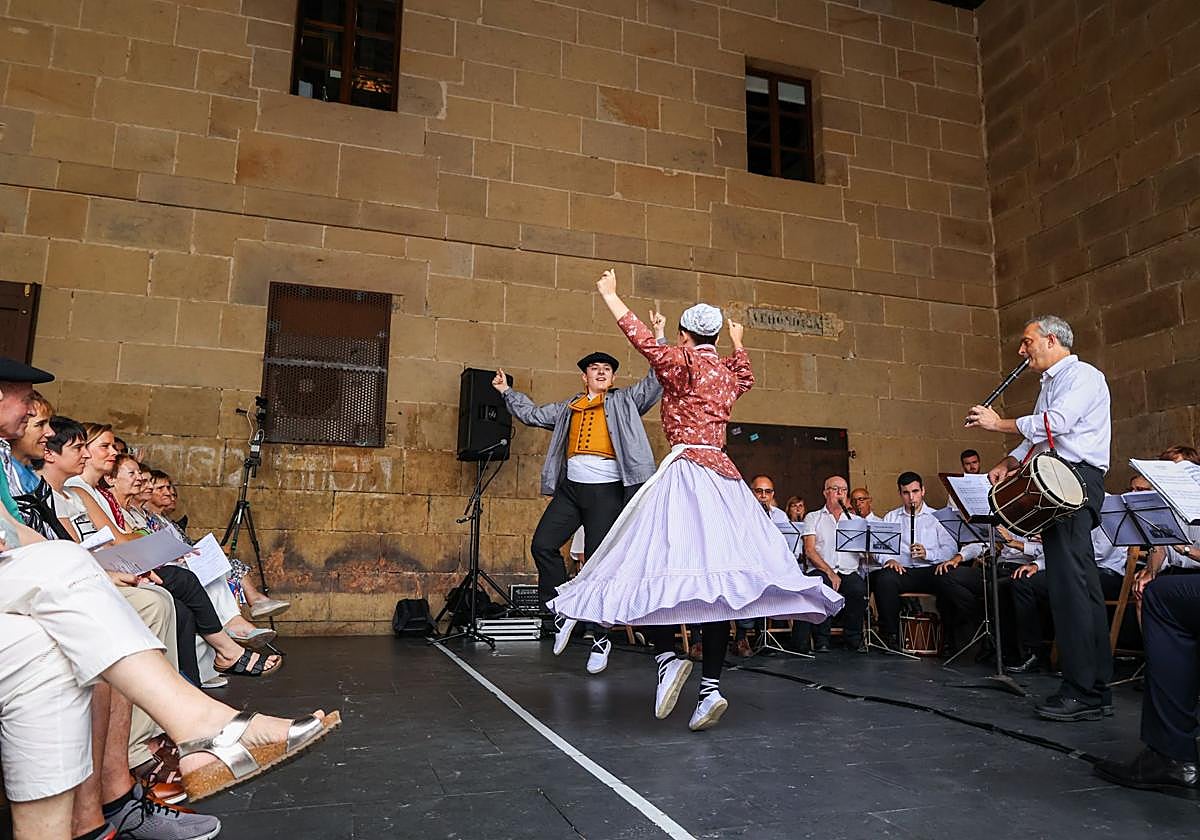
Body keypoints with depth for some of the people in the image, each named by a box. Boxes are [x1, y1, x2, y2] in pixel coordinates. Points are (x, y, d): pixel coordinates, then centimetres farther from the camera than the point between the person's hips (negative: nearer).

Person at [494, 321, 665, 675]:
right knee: (542, 544, -6)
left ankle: (601, 638, 11)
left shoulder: (624, 401, 11)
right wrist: (508, 392, 29)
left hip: (607, 491, -4)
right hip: (570, 488, 4)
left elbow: (655, 383, 1)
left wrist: (659, 339, -5)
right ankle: (563, 612, 14)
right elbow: (533, 415, 28)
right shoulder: (568, 408, 20)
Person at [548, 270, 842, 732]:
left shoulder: (682, 362, 0)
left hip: (687, 470, -6)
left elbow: (643, 339, -10)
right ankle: (711, 686, -3)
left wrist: (609, 295, 0)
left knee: (662, 563, -10)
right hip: (723, 474, 7)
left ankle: (667, 658, -27)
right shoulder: (727, 372, 20)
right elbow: (745, 376, 43)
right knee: (717, 573, -1)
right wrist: (738, 343, 59)